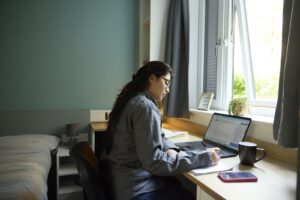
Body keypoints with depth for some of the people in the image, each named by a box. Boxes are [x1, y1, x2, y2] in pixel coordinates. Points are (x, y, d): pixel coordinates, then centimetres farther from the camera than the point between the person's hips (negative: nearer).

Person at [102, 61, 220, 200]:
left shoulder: (132, 100, 9)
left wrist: (169, 148, -5)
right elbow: (154, 161, -25)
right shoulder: (145, 106, -21)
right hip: (135, 187, -9)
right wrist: (203, 158, -20)